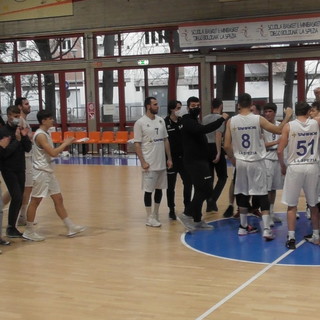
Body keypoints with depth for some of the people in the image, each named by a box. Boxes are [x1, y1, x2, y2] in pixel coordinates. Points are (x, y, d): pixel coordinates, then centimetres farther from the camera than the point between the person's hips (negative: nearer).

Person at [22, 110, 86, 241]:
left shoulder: (46, 133, 13)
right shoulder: (40, 135, -17)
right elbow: (53, 153, -22)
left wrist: (65, 144, 8)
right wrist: (65, 143, -11)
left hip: (49, 171, 10)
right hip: (41, 172, -10)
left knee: (58, 199, 10)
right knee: (35, 201, -1)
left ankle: (70, 227, 14)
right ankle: (29, 231, 8)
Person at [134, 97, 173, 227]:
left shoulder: (161, 120, 8)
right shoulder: (140, 123, -9)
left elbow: (165, 140, 13)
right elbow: (137, 144, -9)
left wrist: (169, 158, 9)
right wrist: (143, 162, -16)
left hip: (161, 162, 6)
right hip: (149, 164, -6)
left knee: (159, 189, 12)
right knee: (149, 190, 0)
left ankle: (156, 214, 25)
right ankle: (150, 218, 8)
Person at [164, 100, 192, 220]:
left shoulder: (183, 121, 4)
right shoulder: (165, 123, -11)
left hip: (183, 157, 5)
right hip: (171, 158, -5)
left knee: (188, 183, 7)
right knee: (171, 186, 7)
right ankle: (171, 210, 18)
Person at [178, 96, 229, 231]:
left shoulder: (194, 121, 20)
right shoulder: (188, 122, -13)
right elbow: (204, 129, -30)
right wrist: (221, 119, -25)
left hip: (199, 160, 10)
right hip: (194, 161, -10)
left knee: (202, 190, 10)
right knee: (204, 190, -14)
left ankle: (197, 220, 15)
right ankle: (186, 215, -10)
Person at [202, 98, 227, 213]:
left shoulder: (204, 118, 13)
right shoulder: (220, 118, -7)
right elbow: (218, 135, -18)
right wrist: (219, 153, -22)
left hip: (205, 148, 6)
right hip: (215, 148, -6)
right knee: (222, 176, 5)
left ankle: (209, 203, 13)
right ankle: (213, 199, -10)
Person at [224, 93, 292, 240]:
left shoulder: (231, 121, -4)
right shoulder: (258, 119, -10)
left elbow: (227, 146, -3)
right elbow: (279, 130, -8)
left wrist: (232, 158, 15)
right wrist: (287, 116, 8)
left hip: (240, 162, 2)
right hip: (256, 162, -2)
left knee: (242, 194, 15)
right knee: (262, 195, 1)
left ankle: (243, 226, 22)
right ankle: (266, 229, -6)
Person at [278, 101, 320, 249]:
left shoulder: (289, 126, -4)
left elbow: (280, 151, -6)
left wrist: (283, 166, 10)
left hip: (294, 167, -2)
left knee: (292, 205, 6)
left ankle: (291, 238, 1)